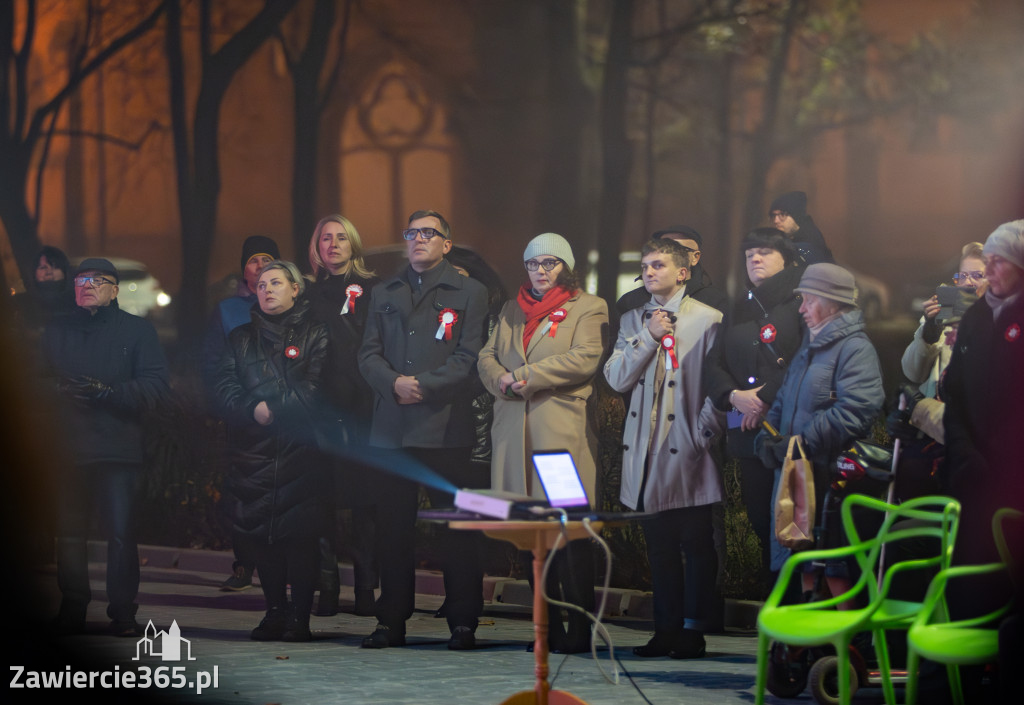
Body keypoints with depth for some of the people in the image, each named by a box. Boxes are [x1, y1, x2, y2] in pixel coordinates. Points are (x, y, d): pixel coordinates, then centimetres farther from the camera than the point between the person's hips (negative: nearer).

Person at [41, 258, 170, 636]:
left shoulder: (137, 330, 9)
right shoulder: (56, 331, 19)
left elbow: (156, 385, -1)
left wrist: (107, 392, -13)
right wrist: (58, 390, -9)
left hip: (118, 448, -3)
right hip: (66, 445, 3)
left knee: (121, 531, -10)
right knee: (69, 533, 1)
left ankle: (123, 614, -5)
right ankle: (72, 610, 10)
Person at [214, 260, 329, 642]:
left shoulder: (315, 334, 6)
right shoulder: (241, 338, 19)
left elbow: (316, 388, -5)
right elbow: (224, 387, 8)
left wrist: (274, 408, -12)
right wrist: (252, 411, -10)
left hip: (301, 451, -4)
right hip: (253, 451, 4)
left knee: (301, 533, -8)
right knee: (261, 535, 2)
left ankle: (300, 615, -4)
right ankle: (274, 612, 11)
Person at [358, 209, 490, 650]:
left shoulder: (468, 293, 6)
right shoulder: (384, 294, 18)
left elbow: (468, 358, -3)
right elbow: (368, 354, 11)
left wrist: (423, 386, -14)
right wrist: (394, 383, -9)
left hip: (446, 427, -4)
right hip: (391, 427, 4)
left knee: (457, 528, -3)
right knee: (392, 528, 5)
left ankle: (463, 624, 1)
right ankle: (391, 622, 11)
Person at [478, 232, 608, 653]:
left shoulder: (587, 309, 5)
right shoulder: (512, 311, 23)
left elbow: (584, 359, -10)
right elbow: (487, 357, 17)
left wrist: (524, 376, -12)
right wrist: (501, 380, -7)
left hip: (563, 432, -5)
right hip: (516, 434, 5)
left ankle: (579, 630, -6)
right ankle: (548, 629, 9)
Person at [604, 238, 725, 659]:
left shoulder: (708, 320, 0)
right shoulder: (633, 322, 15)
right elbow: (616, 379, 4)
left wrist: (705, 432, -11)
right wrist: (649, 337, -5)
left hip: (687, 451, -4)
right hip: (647, 451, 4)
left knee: (696, 544, -1)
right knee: (659, 544, 7)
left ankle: (693, 631, 4)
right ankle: (666, 629, 12)